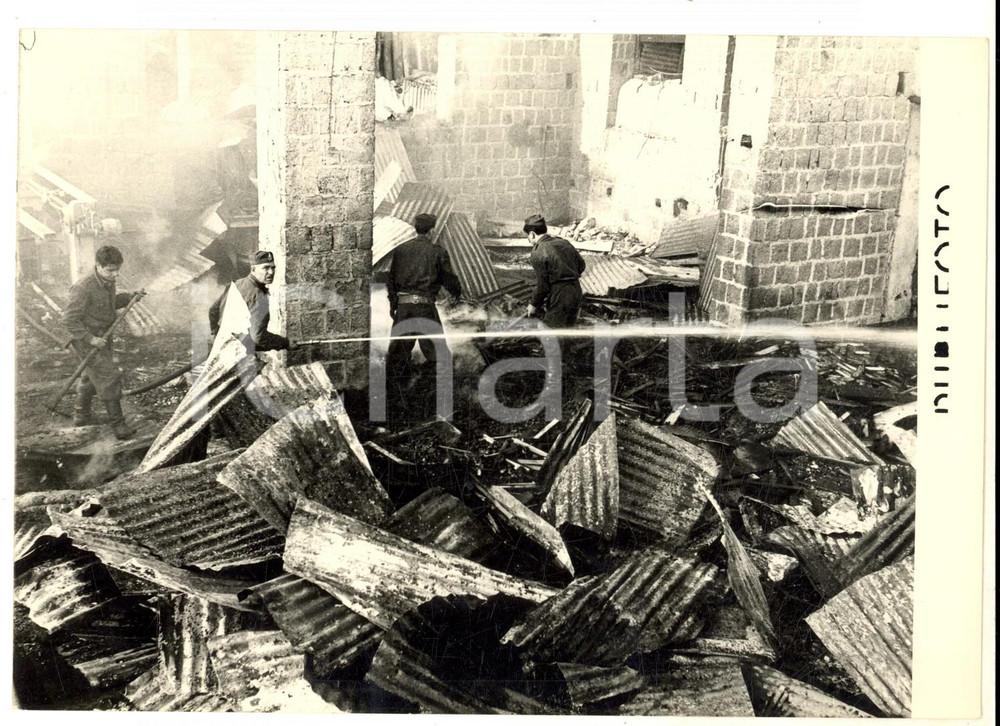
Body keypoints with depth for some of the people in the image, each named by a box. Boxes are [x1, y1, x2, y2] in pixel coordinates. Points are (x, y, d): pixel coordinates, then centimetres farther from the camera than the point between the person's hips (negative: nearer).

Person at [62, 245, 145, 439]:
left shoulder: (109, 282, -3)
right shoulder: (83, 289, -27)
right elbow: (69, 319, -25)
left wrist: (130, 297, 3)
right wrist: (90, 338, -26)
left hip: (103, 337, 9)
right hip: (86, 339, -9)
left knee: (92, 376, 23)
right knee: (108, 376, -13)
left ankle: (81, 415, 43)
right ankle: (117, 422, -7)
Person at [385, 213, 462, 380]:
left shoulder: (400, 250, 10)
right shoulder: (438, 252, -2)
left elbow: (391, 279, 13)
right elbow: (448, 278, 2)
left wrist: (392, 303, 20)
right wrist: (457, 293, 22)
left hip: (403, 304, 4)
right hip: (425, 305, -4)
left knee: (398, 344, 10)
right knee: (433, 346, 6)